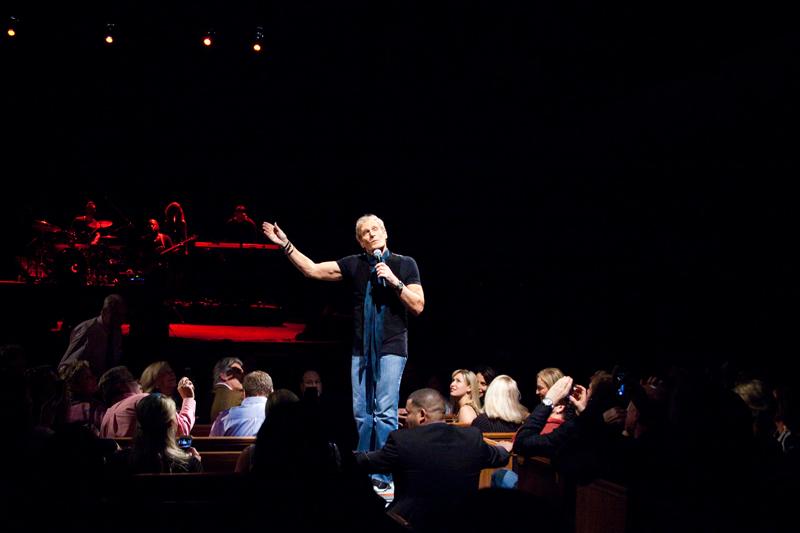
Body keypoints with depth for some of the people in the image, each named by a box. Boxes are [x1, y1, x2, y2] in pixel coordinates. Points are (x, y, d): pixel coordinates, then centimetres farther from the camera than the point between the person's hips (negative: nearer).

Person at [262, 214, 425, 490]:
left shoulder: (405, 264, 1)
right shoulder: (354, 264, 8)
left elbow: (418, 306, -4)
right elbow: (313, 270, 6)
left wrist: (394, 281, -15)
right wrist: (286, 244, -1)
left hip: (391, 347, -4)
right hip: (361, 348, 4)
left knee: (385, 411, -11)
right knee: (362, 413, 5)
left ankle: (383, 476, -8)